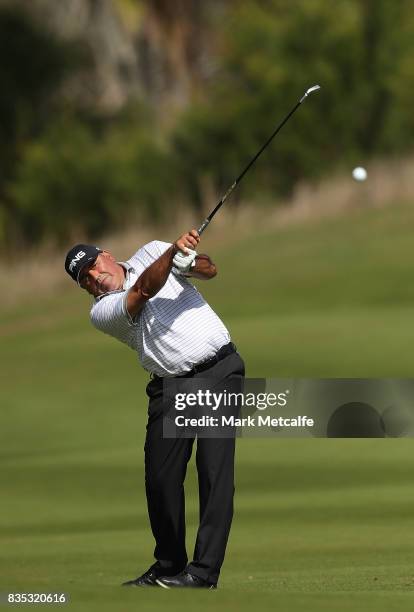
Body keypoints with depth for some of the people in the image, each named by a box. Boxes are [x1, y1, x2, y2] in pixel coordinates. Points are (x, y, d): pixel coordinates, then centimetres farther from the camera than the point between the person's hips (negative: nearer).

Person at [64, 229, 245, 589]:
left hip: (219, 370, -2)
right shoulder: (102, 313, 2)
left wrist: (188, 258, -24)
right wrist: (173, 252, -29)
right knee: (160, 479, -2)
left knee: (215, 470, -12)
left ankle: (204, 572, -17)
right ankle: (169, 567, 16)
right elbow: (143, 291, -16)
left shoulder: (150, 252, 9)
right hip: (170, 387, 2)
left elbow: (209, 271, -1)